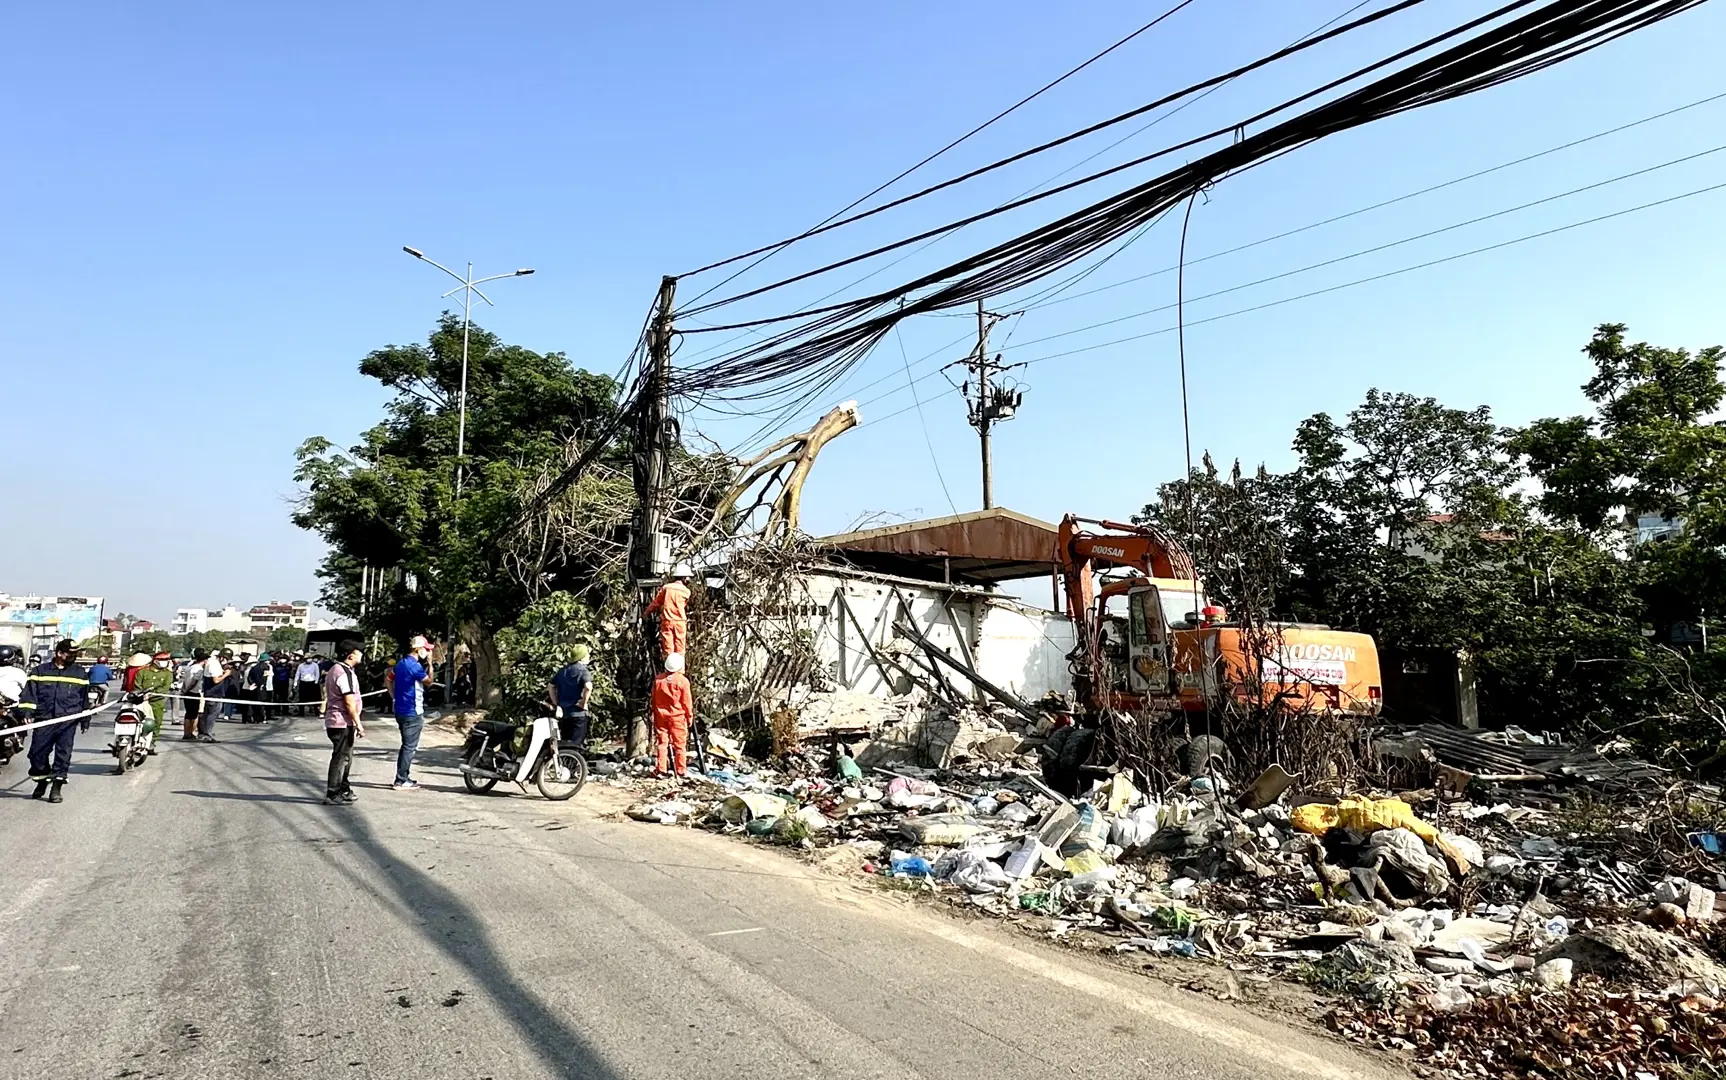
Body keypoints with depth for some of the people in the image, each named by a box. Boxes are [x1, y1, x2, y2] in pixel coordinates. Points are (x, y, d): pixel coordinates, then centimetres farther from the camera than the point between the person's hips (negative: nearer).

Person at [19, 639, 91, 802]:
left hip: (68, 720, 0)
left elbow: (85, 695, 17)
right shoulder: (41, 671, 7)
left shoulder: (80, 673, 11)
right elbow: (30, 691, 2)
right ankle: (42, 782, 26)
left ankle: (56, 787, 1)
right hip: (44, 720, 0)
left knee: (63, 753, -4)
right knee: (37, 752, 3)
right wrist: (27, 710, -11)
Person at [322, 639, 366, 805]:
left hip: (334, 722, 11)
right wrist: (358, 724, -18)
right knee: (341, 757, -5)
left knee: (344, 757, 19)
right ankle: (333, 795, -1)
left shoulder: (336, 669, 16)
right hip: (343, 723, -11)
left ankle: (343, 790, 29)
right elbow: (349, 702, -22)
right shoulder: (345, 673, -18)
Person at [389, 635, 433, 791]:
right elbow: (429, 680, -8)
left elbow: (389, 680, 18)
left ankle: (403, 777, 24)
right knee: (409, 747, -3)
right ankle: (401, 781, 0)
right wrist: (430, 662, -4)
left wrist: (395, 697, 18)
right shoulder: (414, 665, -19)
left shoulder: (401, 662, 10)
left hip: (401, 711, 10)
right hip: (413, 713, -10)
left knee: (406, 746, 18)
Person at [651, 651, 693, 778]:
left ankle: (661, 770, 6)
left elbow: (654, 700, 7)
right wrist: (690, 716, 6)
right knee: (680, 744, 4)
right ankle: (681, 770, 6)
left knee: (662, 743, 8)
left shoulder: (658, 679, -1)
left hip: (661, 715, 3)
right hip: (677, 717, -3)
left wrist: (655, 714, 18)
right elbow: (687, 702, -7)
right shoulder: (683, 681, -13)